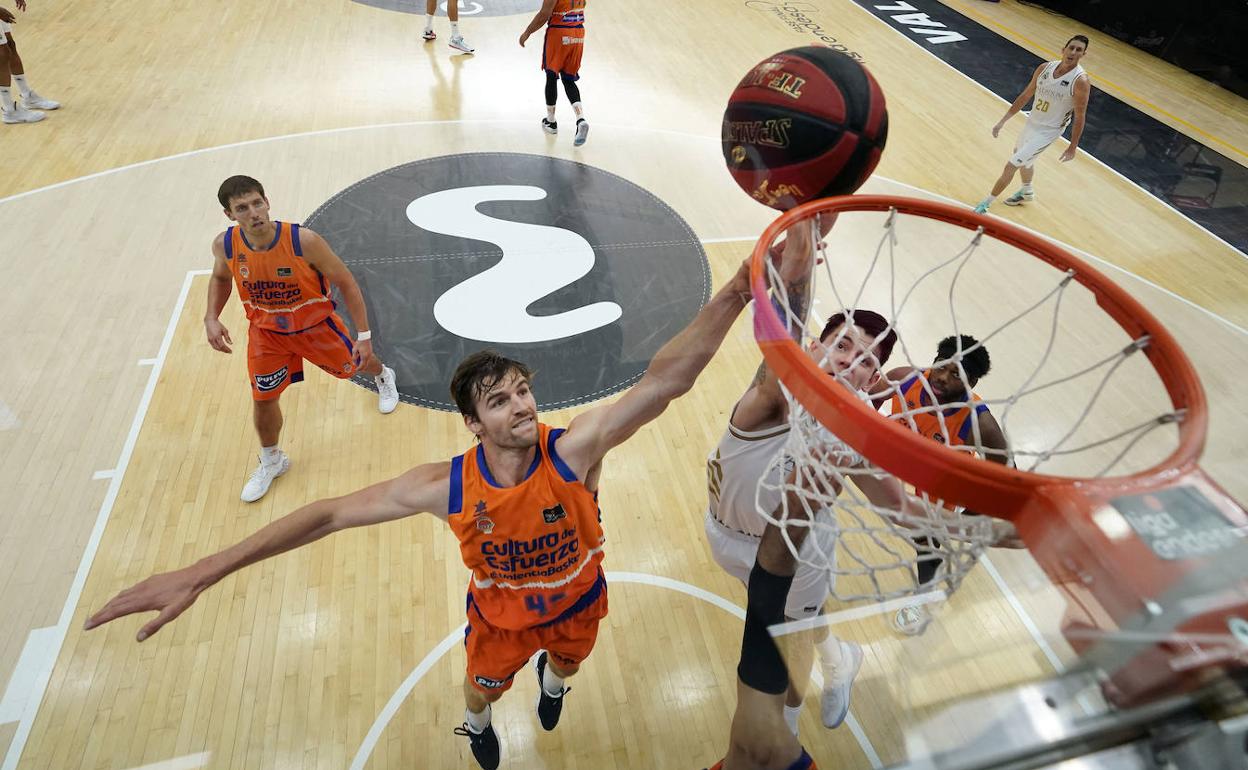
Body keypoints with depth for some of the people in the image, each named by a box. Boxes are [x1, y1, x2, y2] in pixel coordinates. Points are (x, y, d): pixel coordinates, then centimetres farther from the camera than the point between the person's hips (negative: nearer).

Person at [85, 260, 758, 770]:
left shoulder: (573, 451, -38)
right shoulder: (447, 487, -33)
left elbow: (663, 382, -52)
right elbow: (331, 514, -27)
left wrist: (731, 297, -67)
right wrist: (202, 572, -28)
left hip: (576, 600, 1)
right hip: (502, 615, 0)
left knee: (568, 664, 33)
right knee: (485, 687, 29)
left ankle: (550, 678, 74)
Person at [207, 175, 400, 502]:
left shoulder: (303, 241, -33)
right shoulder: (225, 245, -21)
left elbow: (346, 282, -20)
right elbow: (220, 278, 4)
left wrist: (364, 335, -20)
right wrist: (211, 318, -12)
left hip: (316, 324, -2)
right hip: (266, 332, 2)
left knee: (352, 365, 20)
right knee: (263, 399, 5)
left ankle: (383, 376, 61)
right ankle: (271, 461, 34)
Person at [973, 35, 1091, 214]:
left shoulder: (1080, 81, -22)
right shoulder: (1044, 68, -6)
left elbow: (1079, 117, -16)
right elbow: (1025, 96, 4)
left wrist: (1073, 147, -14)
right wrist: (1003, 121, 5)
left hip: (1048, 131, -7)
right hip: (1032, 122, 7)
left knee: (1011, 165, -11)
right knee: (1025, 159, 30)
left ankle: (986, 204, 2)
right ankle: (1026, 192, 57)